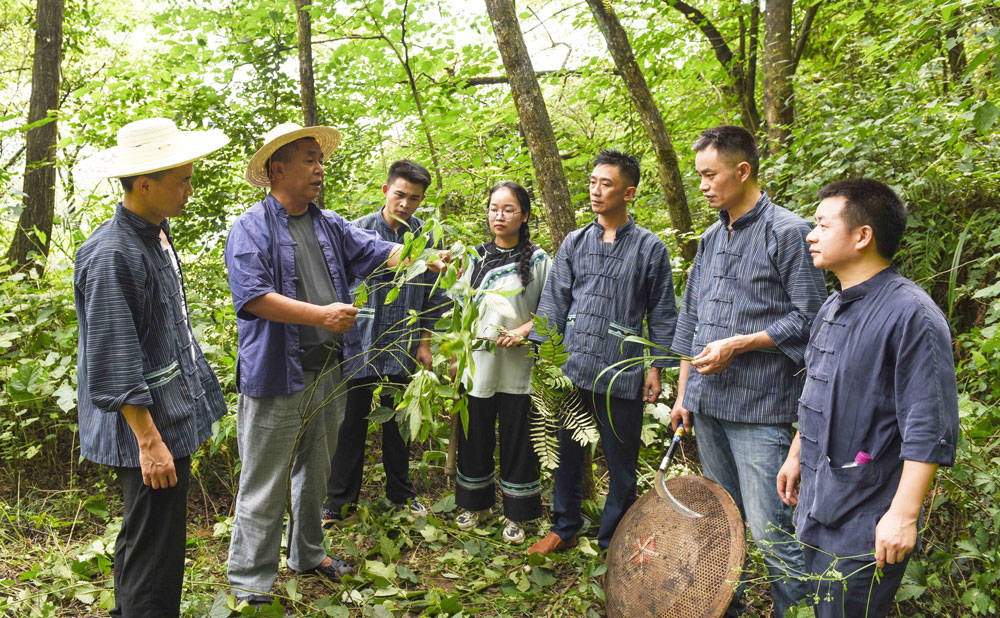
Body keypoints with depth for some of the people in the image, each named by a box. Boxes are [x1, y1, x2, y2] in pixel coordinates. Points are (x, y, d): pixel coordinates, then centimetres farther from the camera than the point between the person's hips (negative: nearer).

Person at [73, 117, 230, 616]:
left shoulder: (157, 234, 9)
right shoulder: (110, 256, -21)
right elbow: (114, 366, -22)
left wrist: (195, 402, 23)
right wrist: (149, 440, -21)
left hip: (172, 417, 10)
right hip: (146, 426, -10)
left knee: (140, 538, 23)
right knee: (153, 555, -1)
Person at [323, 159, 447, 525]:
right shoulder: (358, 230, -4)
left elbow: (432, 296, 10)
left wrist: (425, 343, 7)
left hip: (403, 350, 2)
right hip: (359, 346, -2)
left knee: (399, 425, 15)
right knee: (352, 424, 5)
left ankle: (401, 493, 33)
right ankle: (339, 501, 20)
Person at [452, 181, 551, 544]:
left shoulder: (537, 260, -1)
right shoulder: (476, 256, 9)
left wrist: (524, 331, -16)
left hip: (518, 367, -3)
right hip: (478, 364, 3)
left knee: (517, 441, 4)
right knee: (475, 436, 12)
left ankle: (516, 515, 18)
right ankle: (475, 504, 31)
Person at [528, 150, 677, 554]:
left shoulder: (650, 248, 1)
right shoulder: (574, 243, 9)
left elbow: (662, 313, 4)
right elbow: (553, 301, 10)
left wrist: (657, 367, 0)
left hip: (621, 376, -3)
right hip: (571, 369, 3)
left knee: (621, 465, 6)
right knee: (566, 454, 13)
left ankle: (612, 544, 22)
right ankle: (564, 529, 32)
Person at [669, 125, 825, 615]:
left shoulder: (788, 233, -8)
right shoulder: (711, 238, 15)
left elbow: (808, 319, -10)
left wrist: (737, 344, -15)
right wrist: (682, 392, 15)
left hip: (759, 409, -7)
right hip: (706, 404, 7)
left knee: (768, 532, -6)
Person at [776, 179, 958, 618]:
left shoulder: (911, 314, -19)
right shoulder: (832, 309, 10)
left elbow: (930, 432, -21)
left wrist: (903, 515, -23)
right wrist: (796, 455, 25)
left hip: (867, 524, -8)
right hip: (817, 510, 9)